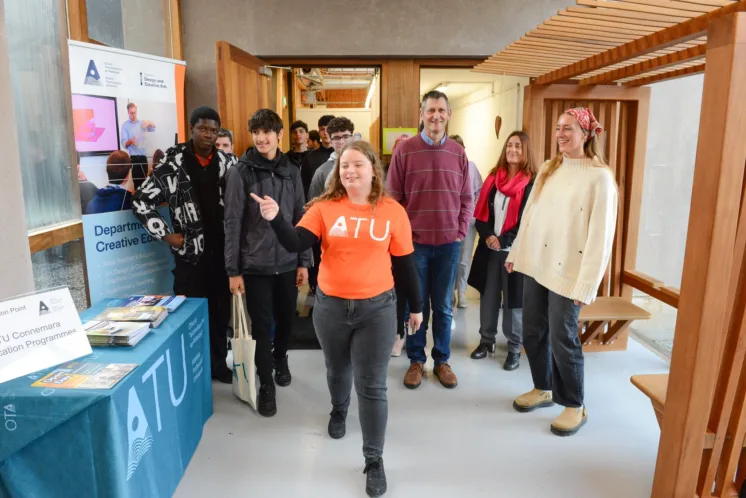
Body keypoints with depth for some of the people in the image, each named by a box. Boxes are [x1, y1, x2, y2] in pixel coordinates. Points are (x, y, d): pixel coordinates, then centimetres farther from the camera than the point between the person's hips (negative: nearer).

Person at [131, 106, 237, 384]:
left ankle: (218, 363, 30)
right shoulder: (173, 164, -6)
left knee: (221, 311, 13)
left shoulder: (227, 163, 5)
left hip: (223, 251, 4)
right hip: (191, 253, -3)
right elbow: (141, 201, -5)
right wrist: (166, 235, -7)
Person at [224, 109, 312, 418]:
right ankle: (265, 384, 21)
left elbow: (301, 220, 7)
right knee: (261, 326, 3)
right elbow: (232, 224, -6)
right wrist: (233, 269, -9)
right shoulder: (240, 172, -5)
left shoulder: (291, 172, 5)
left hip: (287, 263, 3)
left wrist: (304, 262, 4)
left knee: (286, 321, 15)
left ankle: (280, 359, 43)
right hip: (254, 265, -3)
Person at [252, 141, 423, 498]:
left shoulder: (392, 211, -5)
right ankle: (338, 412, 56)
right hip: (331, 305, 2)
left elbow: (404, 263, 1)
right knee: (337, 370, 24)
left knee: (371, 386, 3)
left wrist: (416, 306, 7)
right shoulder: (324, 207, -5)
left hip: (377, 307, -2)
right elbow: (295, 243, -14)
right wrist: (275, 218, -33)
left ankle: (374, 460, 18)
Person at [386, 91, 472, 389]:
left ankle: (442, 360, 26)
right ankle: (416, 360, 24)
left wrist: (461, 231, 1)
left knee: (443, 306, 12)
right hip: (415, 241, -2)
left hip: (449, 242, 2)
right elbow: (393, 197, -2)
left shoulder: (458, 153, 5)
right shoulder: (405, 150, -3)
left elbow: (466, 198, 9)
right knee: (416, 305, 9)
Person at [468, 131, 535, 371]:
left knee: (513, 299, 3)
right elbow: (481, 213, 6)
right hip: (490, 248, 4)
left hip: (515, 250, -4)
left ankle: (514, 348, 16)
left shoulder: (532, 183, -6)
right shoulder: (493, 178, 8)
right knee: (488, 295, 11)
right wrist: (488, 236, -9)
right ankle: (486, 340, 27)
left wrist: (503, 241, -13)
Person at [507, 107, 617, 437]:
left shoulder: (599, 177, -10)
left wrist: (587, 284, -15)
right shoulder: (548, 169, 8)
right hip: (535, 264, 6)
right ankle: (543, 389, 35)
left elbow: (600, 235, -13)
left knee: (562, 338, 2)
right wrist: (516, 253, 13)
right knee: (533, 332, 13)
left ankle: (575, 406, 22)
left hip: (567, 270, -6)